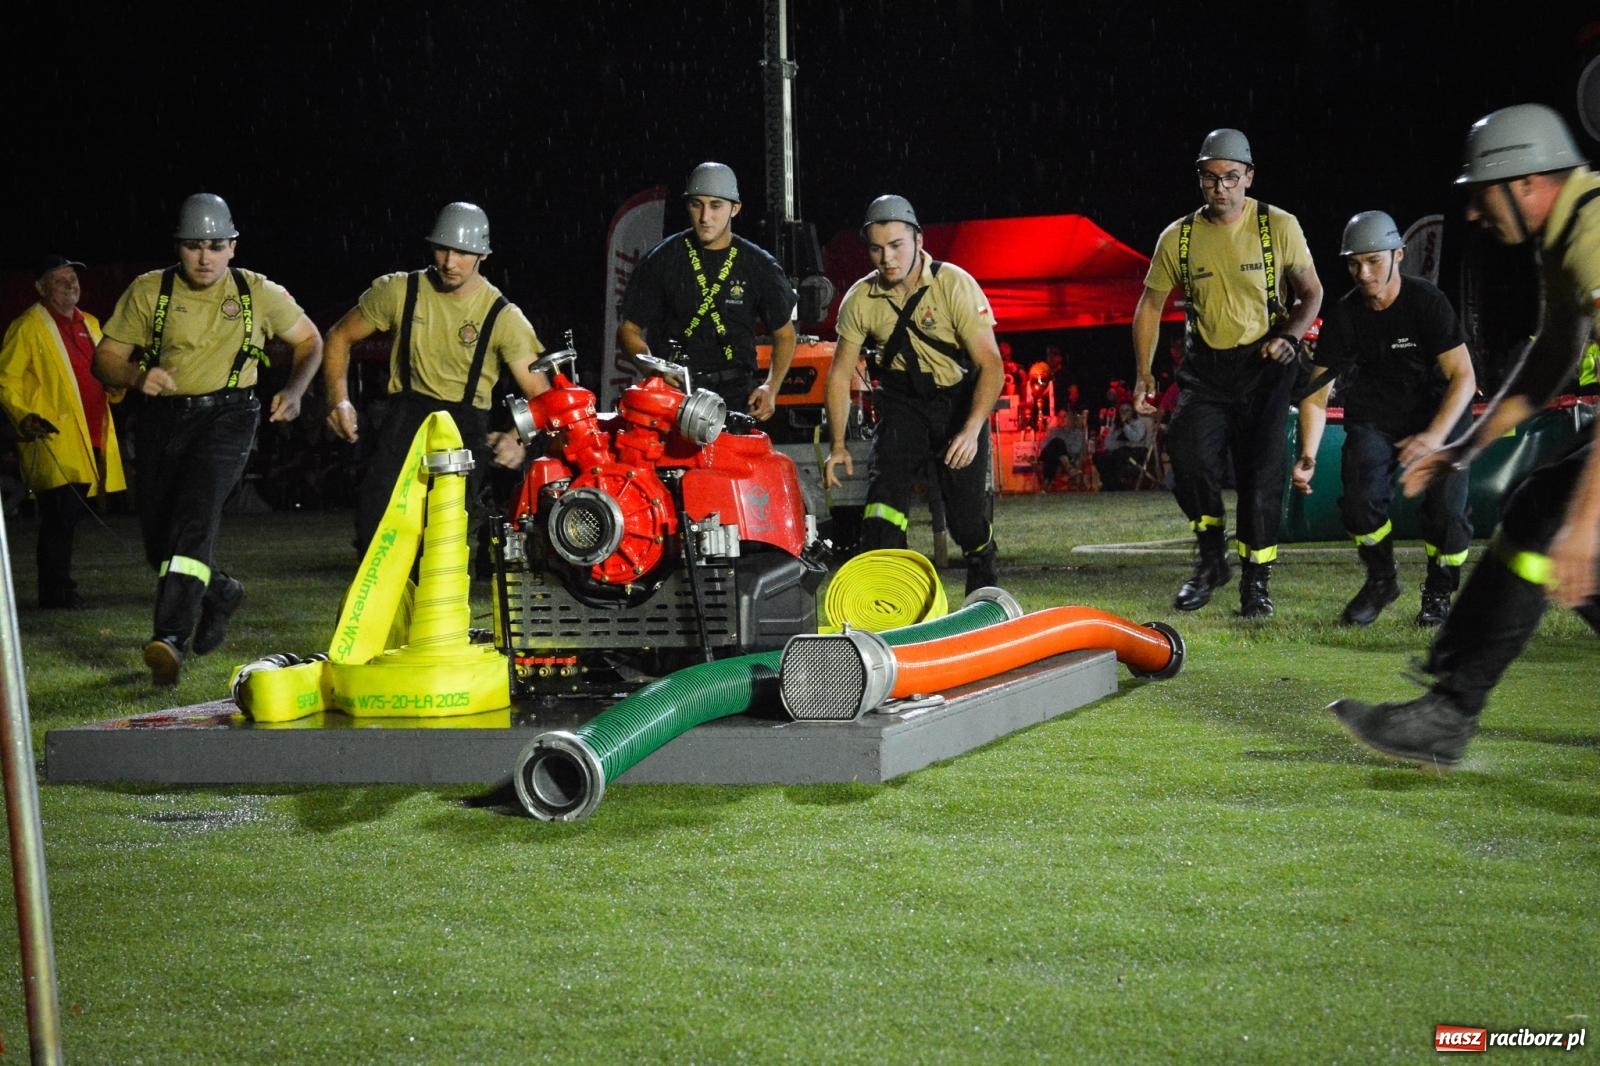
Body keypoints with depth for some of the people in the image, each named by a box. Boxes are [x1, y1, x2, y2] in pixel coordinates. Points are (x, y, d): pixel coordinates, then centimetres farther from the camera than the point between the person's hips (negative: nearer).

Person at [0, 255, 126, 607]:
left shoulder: (89, 324, 20)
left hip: (89, 439, 7)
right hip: (54, 439, -7)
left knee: (73, 513, 10)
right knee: (61, 514, -11)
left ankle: (59, 587, 19)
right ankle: (54, 591, -3)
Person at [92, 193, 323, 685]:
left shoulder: (258, 292, 4)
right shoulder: (148, 291, 3)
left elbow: (310, 341, 15)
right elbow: (105, 357, 3)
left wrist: (294, 391, -2)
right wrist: (136, 377, -20)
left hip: (225, 417, -3)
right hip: (162, 418, 3)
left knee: (195, 515, -24)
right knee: (158, 535, 6)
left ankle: (171, 638, -29)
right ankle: (220, 593, 36)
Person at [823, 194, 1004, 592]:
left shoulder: (954, 284, -18)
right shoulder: (860, 299, -8)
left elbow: (990, 363, -21)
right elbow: (840, 373, 2)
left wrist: (972, 429, -34)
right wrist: (837, 444, -5)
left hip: (961, 402, -2)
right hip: (903, 404, 3)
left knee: (968, 518, -4)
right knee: (884, 488, -22)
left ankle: (985, 600, 24)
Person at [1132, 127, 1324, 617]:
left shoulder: (1279, 227, -4)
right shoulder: (1177, 238, 1)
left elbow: (1311, 291, 5)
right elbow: (1150, 305, 10)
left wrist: (1290, 335, -14)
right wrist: (1143, 373, 4)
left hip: (1264, 364, -1)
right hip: (1206, 366, 1)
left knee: (1262, 475, -2)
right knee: (1190, 458, -16)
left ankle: (1256, 580, 13)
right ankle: (1211, 559, 7)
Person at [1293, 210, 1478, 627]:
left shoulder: (1427, 301, -17)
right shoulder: (1341, 315, -8)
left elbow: (1463, 378, -20)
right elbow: (1318, 391, -7)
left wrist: (1434, 436, -34)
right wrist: (1307, 455, -21)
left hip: (1436, 413, -2)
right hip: (1373, 418, 2)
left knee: (1446, 507, -19)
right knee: (1361, 498, -21)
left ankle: (1438, 594, 9)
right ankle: (1381, 581, 8)